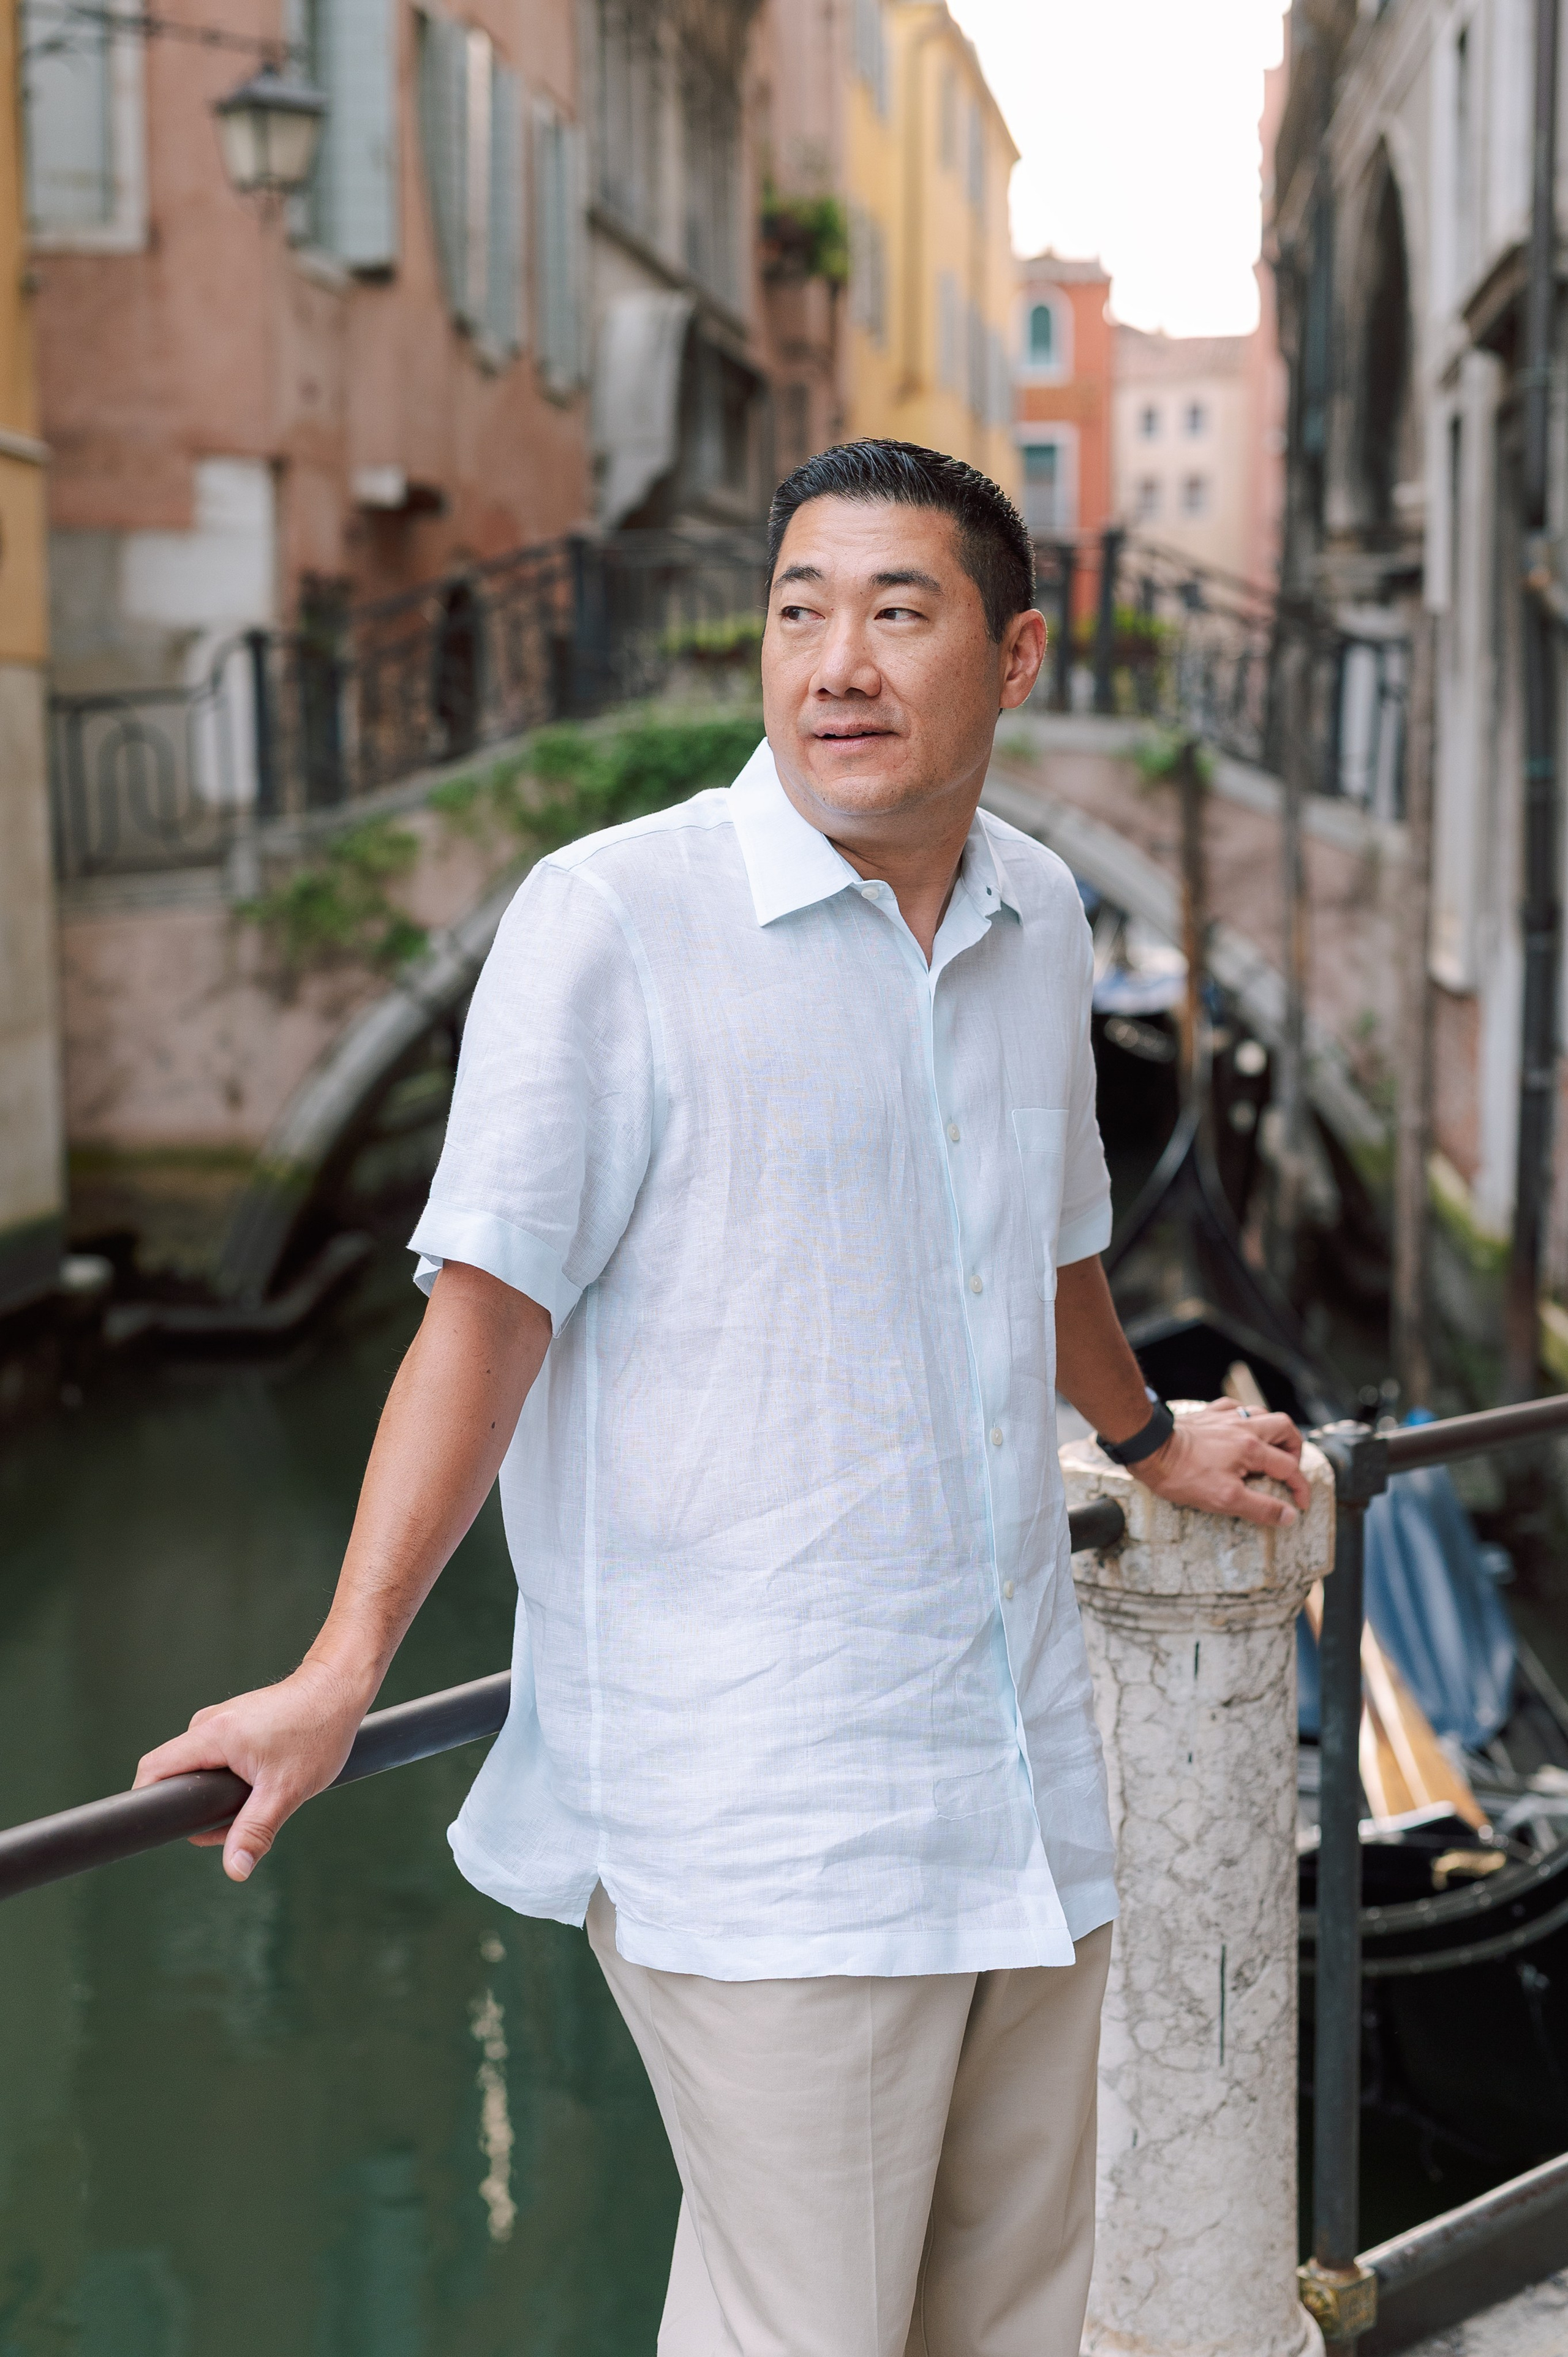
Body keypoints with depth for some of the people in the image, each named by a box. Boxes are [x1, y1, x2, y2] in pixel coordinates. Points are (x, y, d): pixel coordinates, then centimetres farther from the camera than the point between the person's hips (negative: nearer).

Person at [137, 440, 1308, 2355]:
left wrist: (1149, 1438, 41)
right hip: (754, 1815, -6)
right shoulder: (610, 918, -10)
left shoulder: (1038, 918, 9)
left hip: (1027, 1771, 7)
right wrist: (340, 1671, -18)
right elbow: (489, 1304, -12)